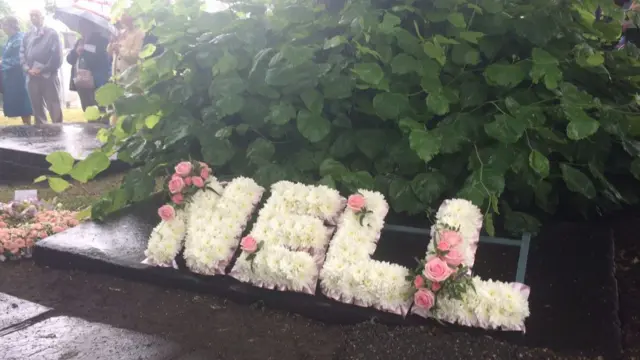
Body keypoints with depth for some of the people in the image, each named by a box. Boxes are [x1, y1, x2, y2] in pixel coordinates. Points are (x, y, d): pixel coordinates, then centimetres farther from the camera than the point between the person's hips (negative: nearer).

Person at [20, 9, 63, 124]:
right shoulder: (27, 36, 17)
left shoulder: (52, 33, 4)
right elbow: (22, 54, 12)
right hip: (31, 77, 5)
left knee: (55, 108, -4)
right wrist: (28, 69, -6)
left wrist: (43, 69, -11)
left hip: (48, 76, -4)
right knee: (37, 108, 9)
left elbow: (56, 55, -6)